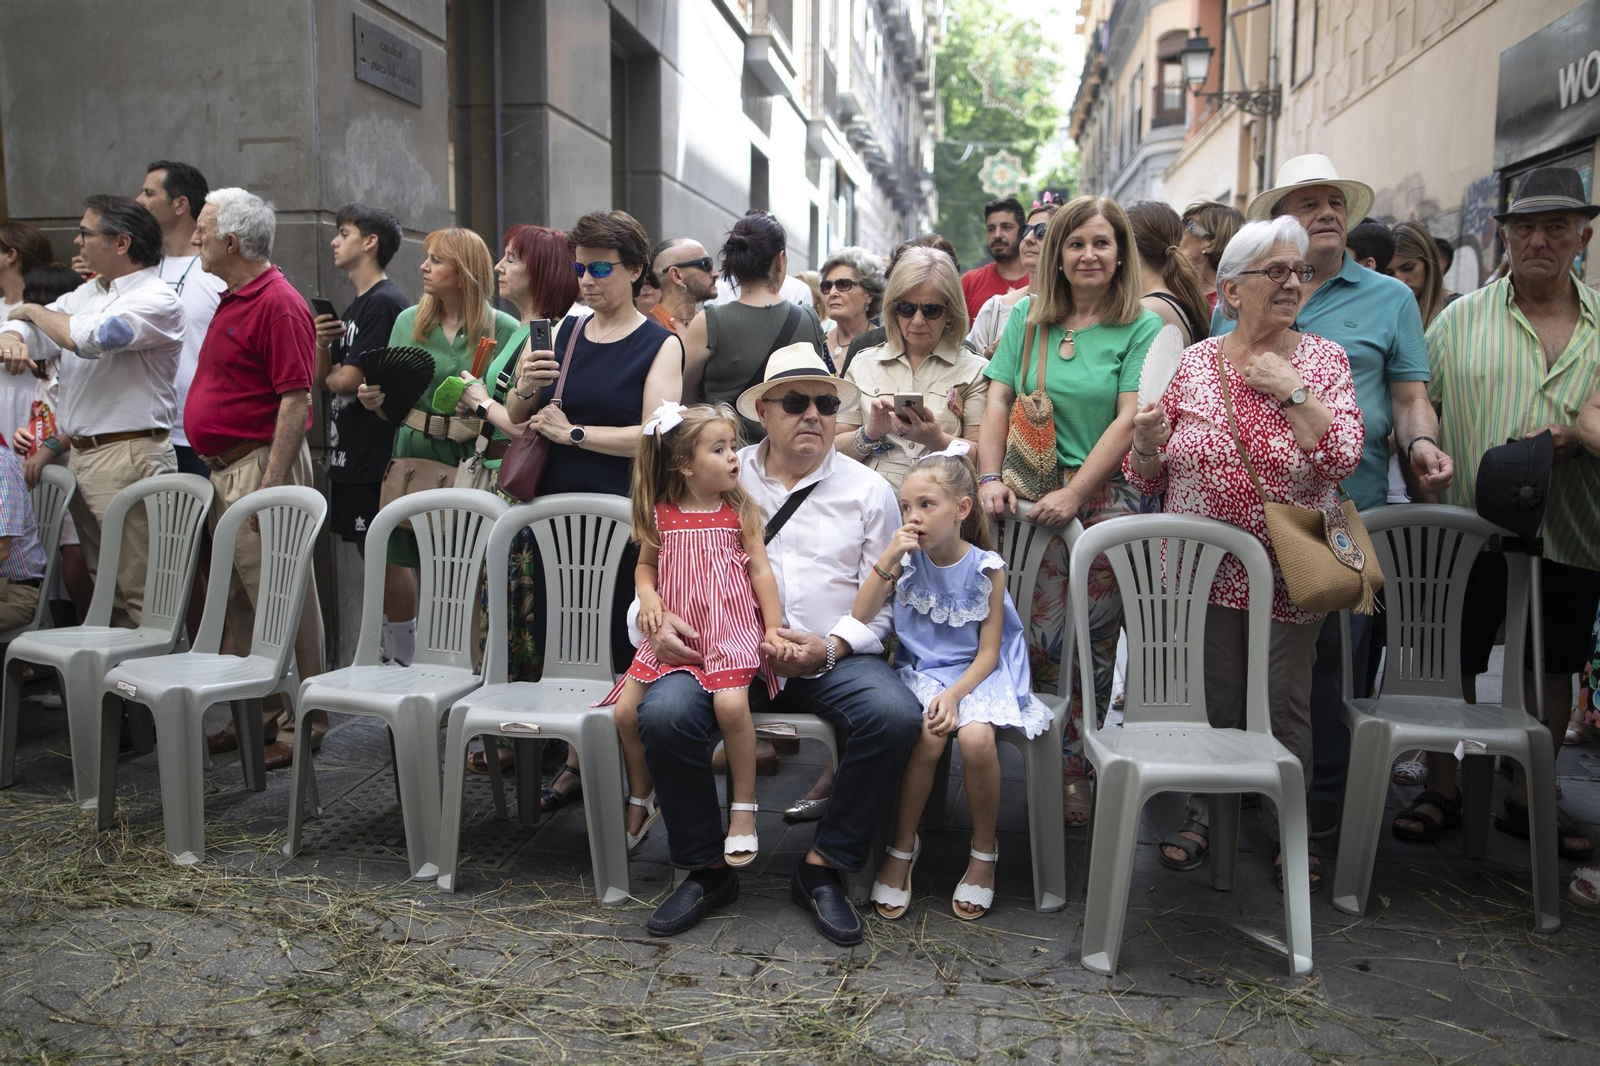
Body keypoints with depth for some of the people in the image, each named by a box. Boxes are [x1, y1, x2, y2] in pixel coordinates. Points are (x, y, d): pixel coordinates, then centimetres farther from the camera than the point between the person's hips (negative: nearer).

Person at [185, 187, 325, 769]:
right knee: (239, 602, 15)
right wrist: (221, 471, 19)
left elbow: (296, 399, -21)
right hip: (225, 469, 11)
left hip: (261, 466, -11)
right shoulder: (234, 299, 17)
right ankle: (260, 715, 25)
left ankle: (300, 725, 6)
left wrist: (271, 482, -24)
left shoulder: (279, 304, -14)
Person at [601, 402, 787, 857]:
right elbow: (646, 565, 16)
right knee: (626, 710, -5)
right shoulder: (660, 515, 2)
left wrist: (773, 629, -7)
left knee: (730, 704, -27)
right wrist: (647, 596, -5)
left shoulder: (740, 511, -2)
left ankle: (744, 808, -8)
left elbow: (761, 570, -2)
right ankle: (641, 800, 21)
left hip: (729, 629, -3)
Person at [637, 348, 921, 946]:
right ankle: (708, 868, -4)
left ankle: (822, 869, -8)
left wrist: (831, 647, -13)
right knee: (663, 713, -28)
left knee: (897, 716, -30)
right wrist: (660, 616, -10)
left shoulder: (869, 491, 10)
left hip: (835, 660, 0)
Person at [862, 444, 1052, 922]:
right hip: (920, 670, 1)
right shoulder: (908, 560, -2)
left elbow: (988, 650, -7)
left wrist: (954, 694, -22)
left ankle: (984, 851, -3)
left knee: (976, 738, -30)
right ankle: (903, 846, -5)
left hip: (976, 674, -1)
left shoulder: (985, 568, -8)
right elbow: (860, 617, -10)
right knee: (928, 737, -29)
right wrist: (888, 557, -18)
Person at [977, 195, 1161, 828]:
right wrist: (990, 477, -7)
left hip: (1110, 497, -2)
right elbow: (999, 401, 7)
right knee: (1042, 644, -1)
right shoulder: (1029, 318, 11)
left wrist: (1075, 493, -14)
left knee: (1094, 645, 2)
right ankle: (1072, 770, 16)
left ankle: (1078, 774, 17)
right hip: (1037, 497, 2)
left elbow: (1129, 419, -6)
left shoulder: (1142, 327, 3)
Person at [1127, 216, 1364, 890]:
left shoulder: (1323, 360, 0)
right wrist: (1148, 440, -17)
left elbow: (1341, 458, -13)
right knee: (1211, 700, 9)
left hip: (1288, 573, 0)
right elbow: (1146, 478, 4)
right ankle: (1204, 815, 29)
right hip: (1202, 568, 1)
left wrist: (1290, 387, -15)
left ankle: (1288, 832, 27)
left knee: (1284, 703, 8)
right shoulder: (1191, 364, 1)